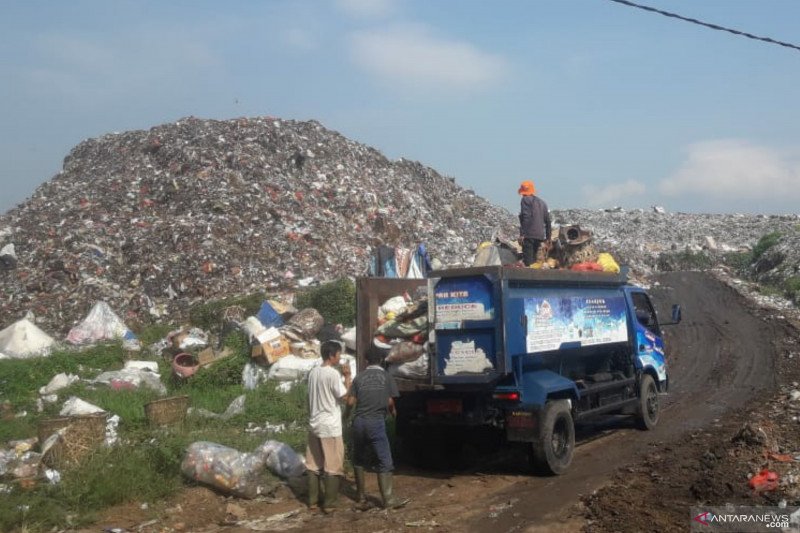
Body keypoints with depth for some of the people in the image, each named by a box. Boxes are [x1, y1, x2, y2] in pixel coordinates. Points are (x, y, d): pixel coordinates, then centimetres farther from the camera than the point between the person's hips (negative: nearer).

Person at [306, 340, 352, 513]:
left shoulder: (313, 372, 8)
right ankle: (329, 504, 4)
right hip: (330, 427, -7)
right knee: (332, 466, 1)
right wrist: (347, 376, -4)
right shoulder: (333, 373, -16)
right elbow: (344, 396, -11)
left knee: (314, 465, 12)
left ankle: (313, 501, 18)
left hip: (314, 424, 7)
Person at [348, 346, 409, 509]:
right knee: (385, 462, -2)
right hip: (376, 422, -3)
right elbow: (390, 402, 2)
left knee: (359, 460, 19)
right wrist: (393, 411, 24)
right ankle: (388, 499, -7)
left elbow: (350, 401, 5)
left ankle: (360, 495, 24)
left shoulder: (359, 377, 8)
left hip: (359, 421, 3)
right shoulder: (386, 376, 3)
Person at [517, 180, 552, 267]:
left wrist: (522, 234, -18)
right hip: (540, 236, 7)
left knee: (528, 261, -9)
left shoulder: (525, 200, -2)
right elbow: (547, 220, 21)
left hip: (529, 235, -7)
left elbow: (526, 217, -15)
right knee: (534, 259, 15)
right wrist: (548, 237, 26)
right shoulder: (542, 202, 21)